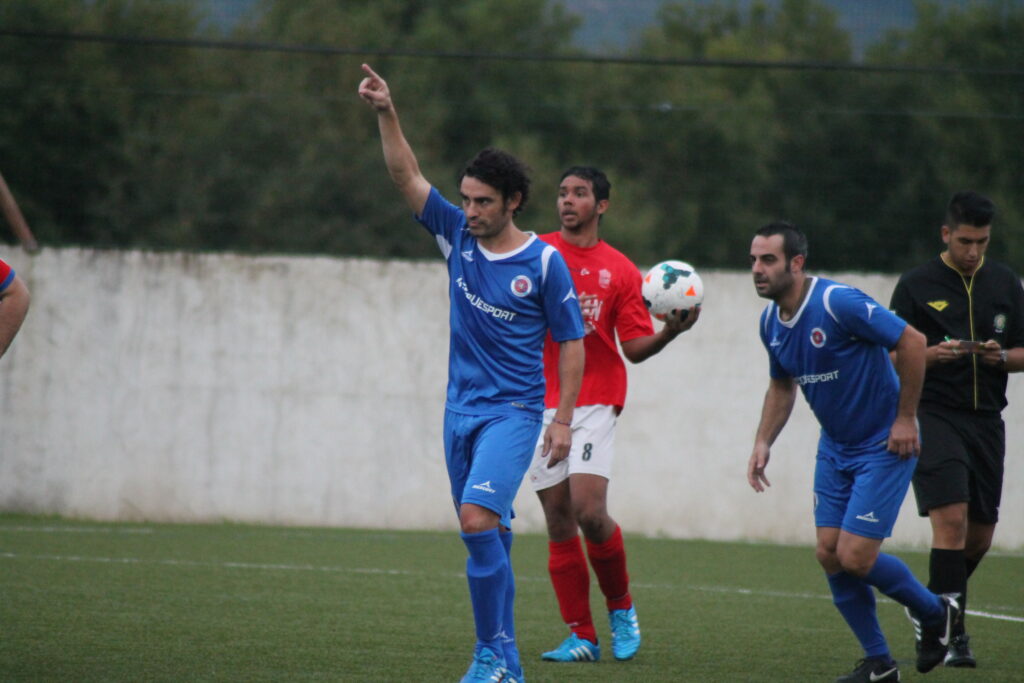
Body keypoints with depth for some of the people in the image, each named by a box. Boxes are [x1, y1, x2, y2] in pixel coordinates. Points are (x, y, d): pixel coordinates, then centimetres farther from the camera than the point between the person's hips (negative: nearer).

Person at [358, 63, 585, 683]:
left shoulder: (544, 262, -7)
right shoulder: (459, 237, 4)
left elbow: (571, 342, -2)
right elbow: (407, 176, 1)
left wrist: (564, 418, -6)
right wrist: (386, 113, -12)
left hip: (513, 411, -5)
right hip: (461, 407, 5)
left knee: (478, 520, -21)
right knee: (486, 533, 8)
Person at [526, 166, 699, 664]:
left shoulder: (620, 270, 6)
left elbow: (635, 347, 5)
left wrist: (670, 331, -13)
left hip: (594, 403, -1)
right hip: (540, 403, 2)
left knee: (589, 511, -16)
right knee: (558, 521, 1)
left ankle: (621, 607, 8)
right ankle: (581, 637, 7)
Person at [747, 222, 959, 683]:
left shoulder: (838, 304, -24)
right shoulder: (771, 321, 1)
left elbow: (911, 341, -22)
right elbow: (782, 385, 19)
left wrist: (905, 419, -18)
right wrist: (763, 443, 6)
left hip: (884, 446, -8)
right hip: (835, 447, 8)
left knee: (855, 556, -12)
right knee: (829, 555, 0)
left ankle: (934, 613, 16)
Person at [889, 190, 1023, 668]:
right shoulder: (917, 285, -1)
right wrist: (933, 354, -19)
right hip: (932, 414, -4)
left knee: (980, 535, 8)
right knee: (952, 517, -19)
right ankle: (951, 633, -16)